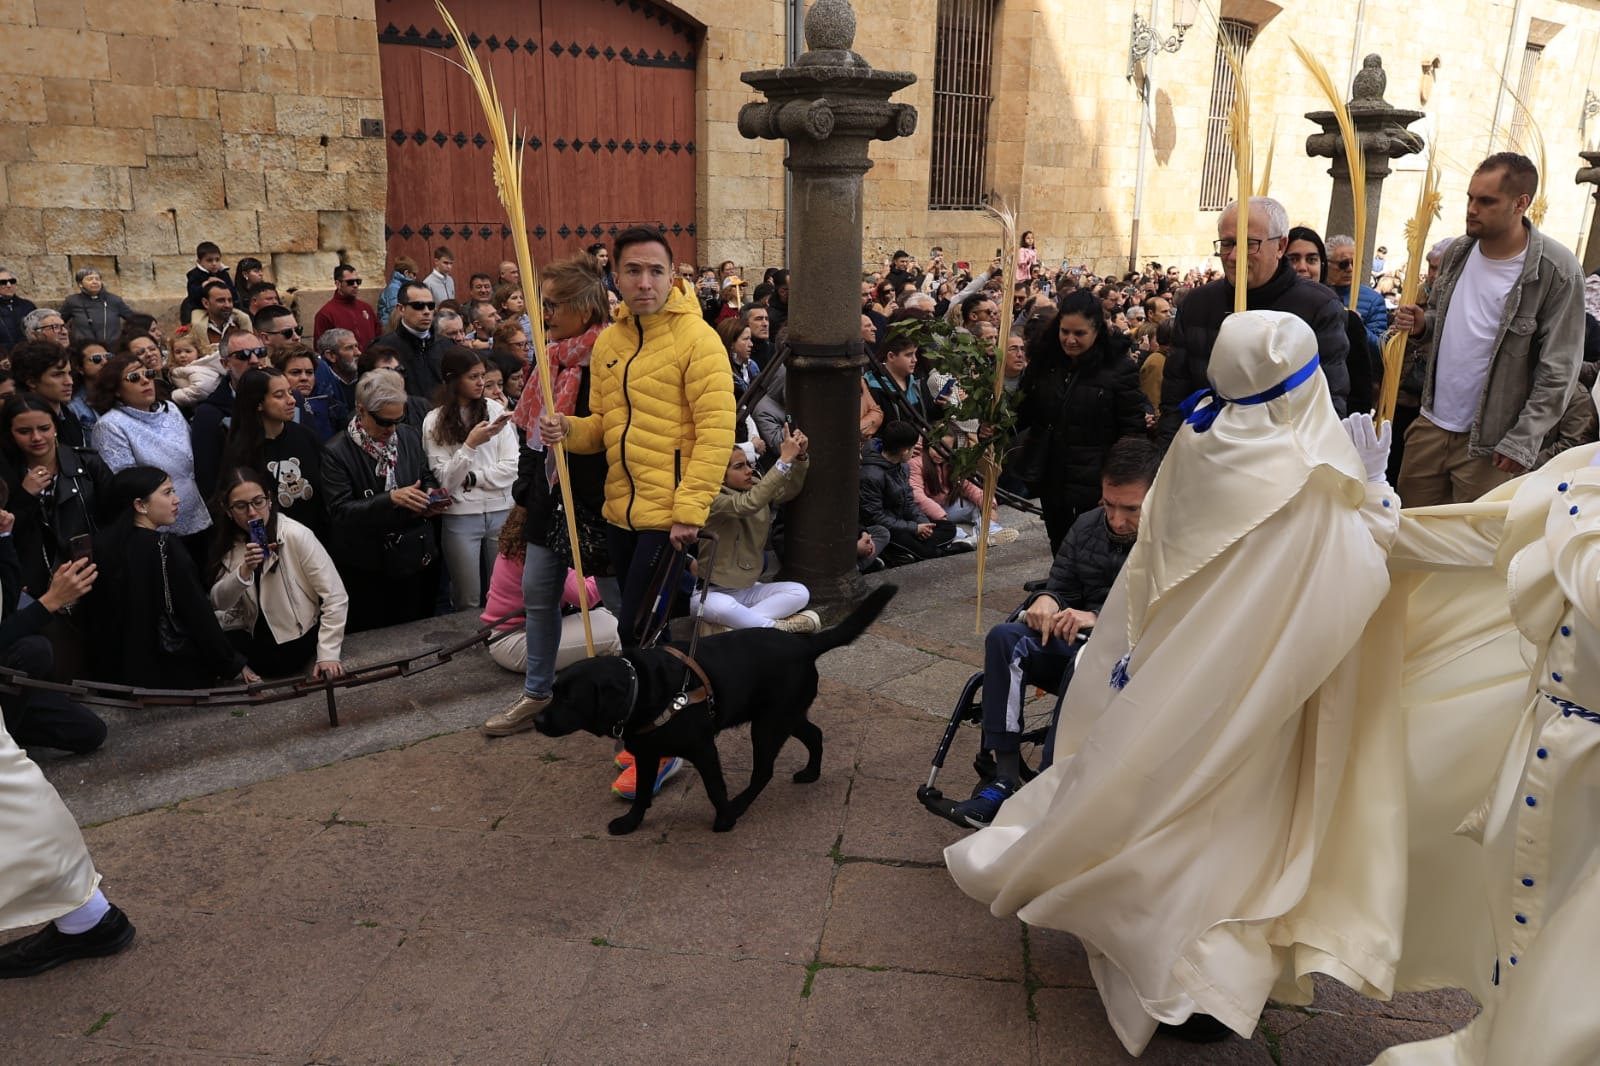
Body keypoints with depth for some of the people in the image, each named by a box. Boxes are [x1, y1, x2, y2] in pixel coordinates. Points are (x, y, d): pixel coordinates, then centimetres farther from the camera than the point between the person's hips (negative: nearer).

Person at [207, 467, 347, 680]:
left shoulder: (296, 535, -18)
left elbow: (336, 597, -19)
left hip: (297, 636, -5)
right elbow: (219, 603, -8)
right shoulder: (230, 543, 0)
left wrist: (327, 655, -22)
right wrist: (244, 570, -26)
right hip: (256, 632, 6)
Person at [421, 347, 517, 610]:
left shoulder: (496, 410, 3)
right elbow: (445, 480, -6)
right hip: (460, 516, -1)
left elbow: (512, 468, -1)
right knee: (468, 601, 5)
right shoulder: (435, 421, 0)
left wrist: (470, 478, -8)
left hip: (501, 511, 1)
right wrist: (470, 444, -17)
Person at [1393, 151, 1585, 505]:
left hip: (1489, 442, -5)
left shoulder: (1557, 272, -13)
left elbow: (1558, 372, -12)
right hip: (1431, 423, 5)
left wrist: (1521, 442, -15)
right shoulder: (1457, 251, 5)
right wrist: (1421, 324, -2)